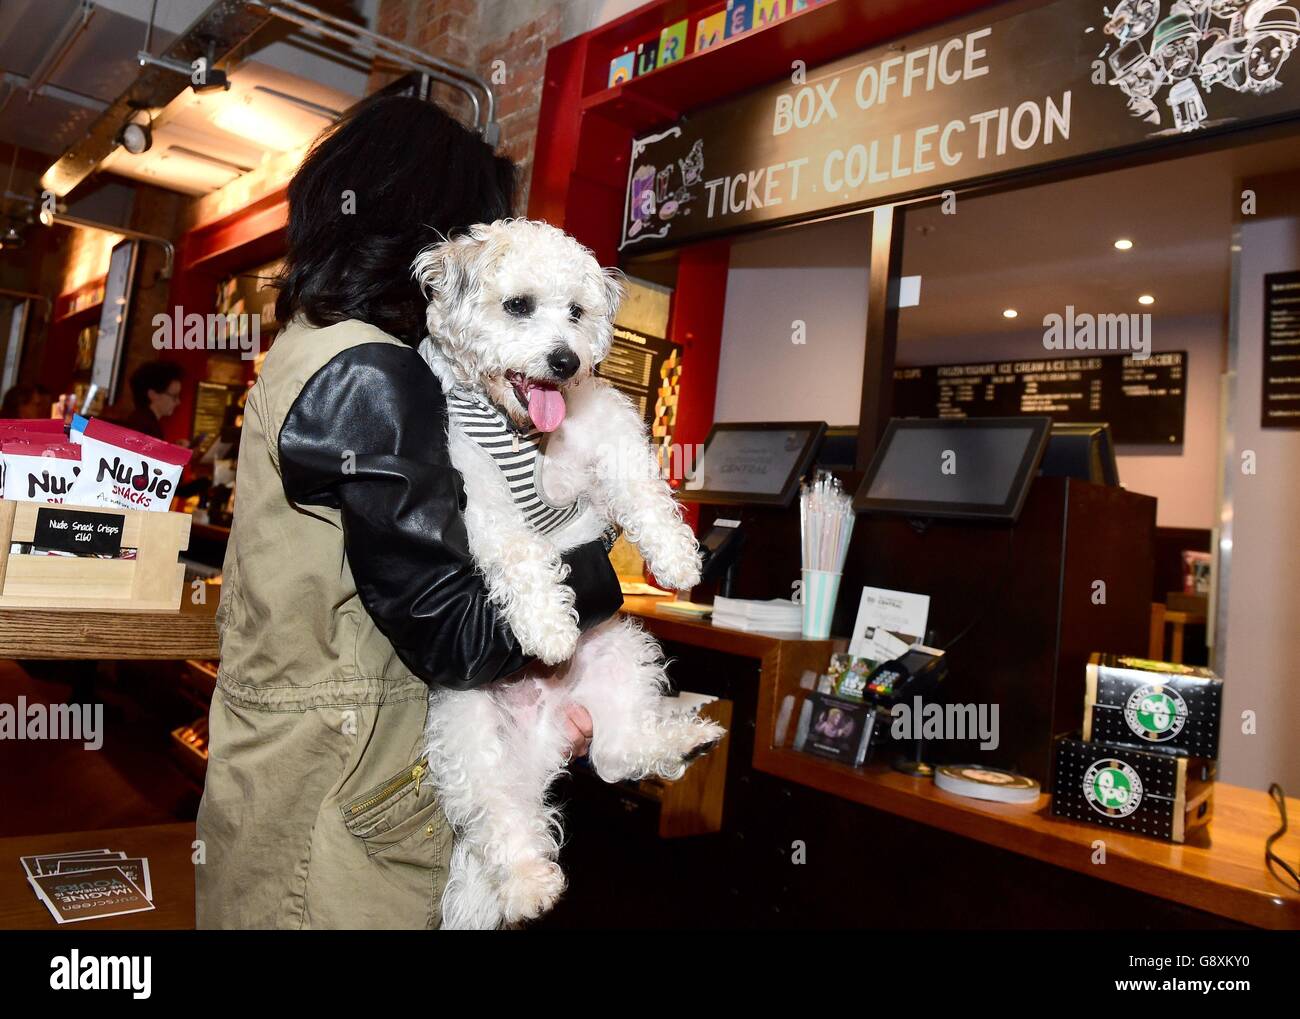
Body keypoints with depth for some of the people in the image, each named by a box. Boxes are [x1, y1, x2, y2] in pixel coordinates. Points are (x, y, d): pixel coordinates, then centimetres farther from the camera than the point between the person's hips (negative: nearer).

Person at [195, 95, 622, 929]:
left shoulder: (310, 347, 8)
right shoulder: (372, 378, -21)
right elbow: (452, 634, -21)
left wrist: (528, 692, 5)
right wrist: (599, 569, -7)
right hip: (339, 788, -9)